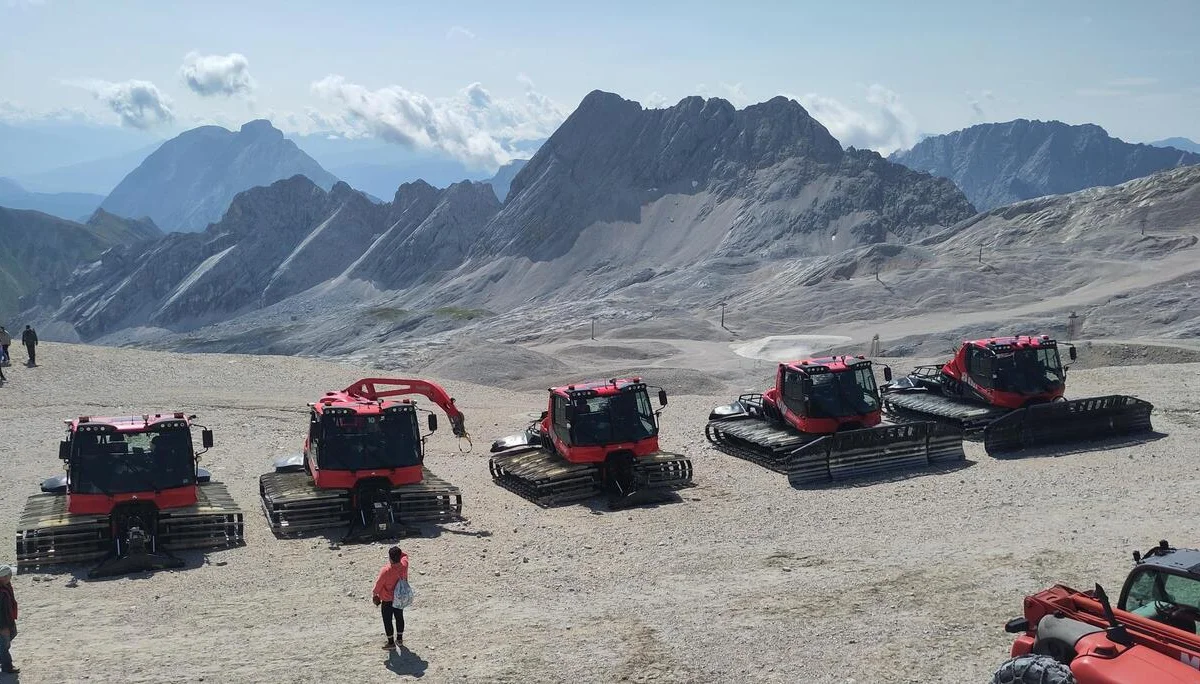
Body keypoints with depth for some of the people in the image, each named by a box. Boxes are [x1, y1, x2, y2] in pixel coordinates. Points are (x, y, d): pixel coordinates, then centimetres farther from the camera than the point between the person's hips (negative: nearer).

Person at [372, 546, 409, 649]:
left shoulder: (385, 571, -31)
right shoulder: (404, 565, -17)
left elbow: (378, 584, -16)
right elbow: (405, 555, 8)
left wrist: (374, 594, 1)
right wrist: (398, 552, -9)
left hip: (387, 600, -5)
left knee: (387, 620, 11)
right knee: (399, 617, 21)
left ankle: (391, 642, 20)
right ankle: (399, 639, 34)